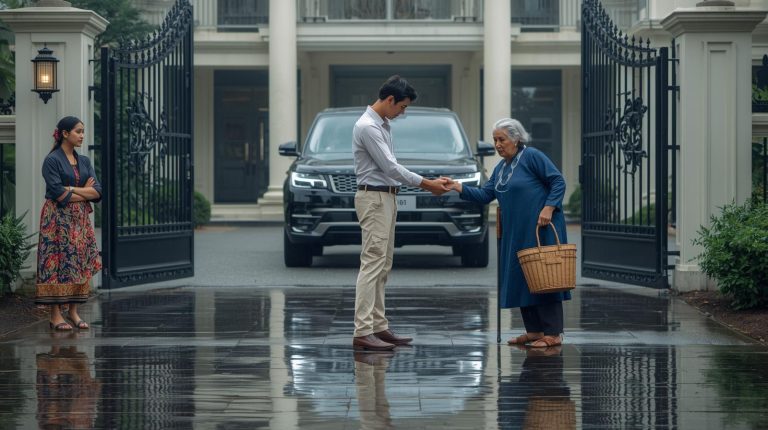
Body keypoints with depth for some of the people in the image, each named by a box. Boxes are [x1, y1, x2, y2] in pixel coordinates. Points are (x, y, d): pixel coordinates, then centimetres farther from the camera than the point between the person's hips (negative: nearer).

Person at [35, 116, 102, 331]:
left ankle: (74, 312, 9)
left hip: (80, 219, 7)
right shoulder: (52, 160, -8)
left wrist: (71, 189, -10)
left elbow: (97, 192, 2)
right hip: (58, 219, -7)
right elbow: (57, 194, -17)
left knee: (80, 264, 3)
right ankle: (55, 315, -5)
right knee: (58, 264, -8)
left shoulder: (84, 161, 12)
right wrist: (84, 193, -6)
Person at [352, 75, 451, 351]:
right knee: (372, 264, -13)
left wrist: (427, 183, 12)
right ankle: (362, 332, -16)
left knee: (382, 268, 9)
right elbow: (390, 167, -18)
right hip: (374, 199, -10)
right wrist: (426, 184, -10)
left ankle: (378, 327, 12)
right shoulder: (367, 127, -17)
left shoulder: (382, 125, 15)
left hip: (386, 198, 10)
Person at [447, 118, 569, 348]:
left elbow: (558, 181, -10)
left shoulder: (532, 157, -8)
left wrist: (549, 207, -20)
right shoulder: (500, 168, 16)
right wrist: (460, 188, -5)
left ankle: (553, 333, -6)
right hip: (516, 233, 9)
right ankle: (534, 331, 16)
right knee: (520, 280, 8)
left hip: (541, 230, -8)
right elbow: (485, 195, 9)